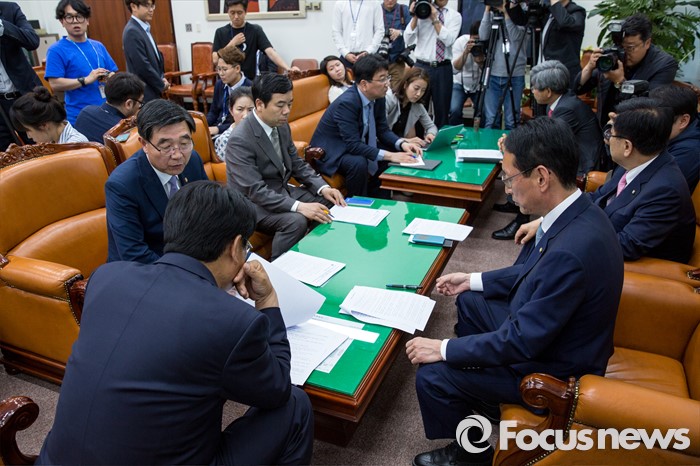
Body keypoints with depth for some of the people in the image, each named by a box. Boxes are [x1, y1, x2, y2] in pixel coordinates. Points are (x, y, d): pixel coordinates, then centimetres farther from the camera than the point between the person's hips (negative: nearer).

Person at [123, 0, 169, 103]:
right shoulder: (132, 32, -17)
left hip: (153, 90, 9)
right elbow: (142, 66, -22)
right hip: (145, 94, -9)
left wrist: (162, 78, 5)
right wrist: (161, 85, -10)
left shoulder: (144, 28, 12)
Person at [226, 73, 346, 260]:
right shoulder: (240, 139, -24)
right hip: (254, 204, -8)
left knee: (331, 202, -1)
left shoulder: (282, 126, 0)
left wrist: (322, 187, -7)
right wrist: (298, 206, -36)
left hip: (283, 191, 8)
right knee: (296, 221, -32)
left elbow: (297, 164, 10)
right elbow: (254, 190, -29)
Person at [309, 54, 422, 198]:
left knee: (394, 150, -2)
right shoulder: (346, 103, -30)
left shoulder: (378, 98, -6)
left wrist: (402, 143, -17)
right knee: (358, 163, -35)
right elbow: (353, 145, -33)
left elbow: (383, 130, 3)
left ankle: (375, 195, 12)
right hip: (330, 153, -8)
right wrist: (389, 155, -35)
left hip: (355, 145, 8)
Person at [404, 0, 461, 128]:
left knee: (442, 110, 9)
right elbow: (408, 40, -4)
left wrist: (434, 18, -12)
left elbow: (449, 40, -11)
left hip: (443, 69, 1)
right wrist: (415, 16, -12)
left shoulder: (455, 15, 5)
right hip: (422, 67, -1)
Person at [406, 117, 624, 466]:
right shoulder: (576, 214, -8)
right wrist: (474, 280, 9)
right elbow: (533, 272, 9)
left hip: (551, 366, -9)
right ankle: (477, 398, 37)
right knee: (469, 303, 22)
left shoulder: (571, 251, -37)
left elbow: (522, 342, -29)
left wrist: (443, 349, -20)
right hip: (541, 328, 9)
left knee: (432, 376, -10)